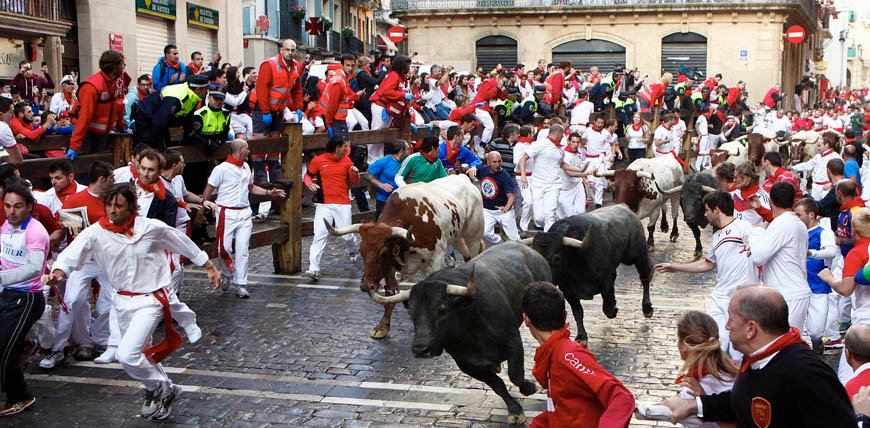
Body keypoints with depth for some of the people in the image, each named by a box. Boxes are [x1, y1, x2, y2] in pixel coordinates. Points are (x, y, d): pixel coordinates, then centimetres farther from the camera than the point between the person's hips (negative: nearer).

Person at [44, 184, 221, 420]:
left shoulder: (151, 228, -12)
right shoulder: (96, 233, -8)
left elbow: (183, 243, 1)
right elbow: (74, 252, -23)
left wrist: (209, 266, 9)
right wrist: (58, 271, -45)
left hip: (150, 300, -5)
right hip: (122, 301, 5)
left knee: (127, 355, -18)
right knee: (139, 354, 19)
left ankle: (162, 389, 6)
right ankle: (164, 390, 43)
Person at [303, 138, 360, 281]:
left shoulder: (346, 160, 7)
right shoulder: (318, 160, -1)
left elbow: (355, 182, 12)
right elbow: (308, 175, 12)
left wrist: (355, 173, -10)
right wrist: (310, 184, -10)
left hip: (343, 204, 2)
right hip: (324, 204, -2)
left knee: (346, 235, 0)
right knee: (320, 235, -12)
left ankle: (354, 250, 37)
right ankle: (314, 269, -13)